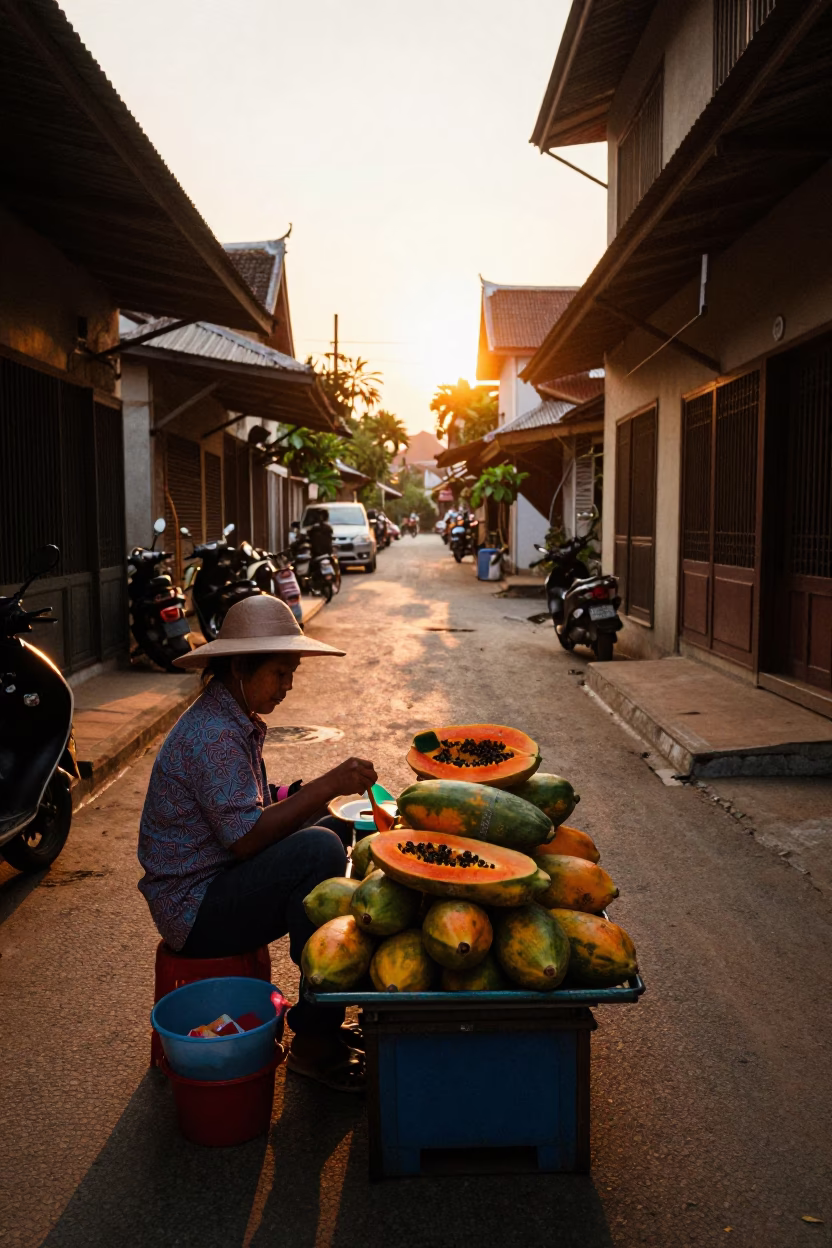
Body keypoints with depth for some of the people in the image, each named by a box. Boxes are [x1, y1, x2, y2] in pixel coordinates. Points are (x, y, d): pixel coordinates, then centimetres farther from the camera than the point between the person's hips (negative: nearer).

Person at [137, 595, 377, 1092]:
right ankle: (314, 1041, -17)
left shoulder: (235, 721, 10)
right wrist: (325, 787, -28)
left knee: (336, 829, 10)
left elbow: (257, 810, 14)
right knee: (318, 850, -27)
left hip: (217, 880, 10)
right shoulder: (212, 735, -22)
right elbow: (245, 837, -28)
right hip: (194, 910, -10)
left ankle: (327, 1017, 12)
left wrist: (314, 790, -1)